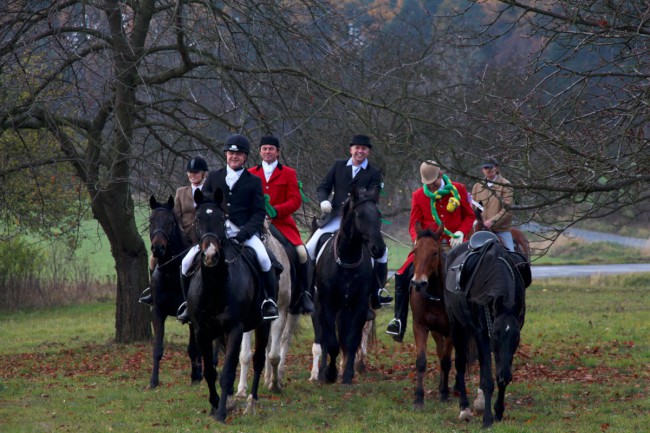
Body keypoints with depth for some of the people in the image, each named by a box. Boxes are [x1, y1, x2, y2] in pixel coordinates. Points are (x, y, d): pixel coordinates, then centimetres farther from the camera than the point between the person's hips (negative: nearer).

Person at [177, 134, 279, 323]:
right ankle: (189, 302, 9)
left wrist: (243, 233, -15)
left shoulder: (254, 181, 9)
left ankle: (270, 300, -11)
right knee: (187, 262, -14)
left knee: (264, 259, -29)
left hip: (244, 231, -2)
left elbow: (259, 213, 2)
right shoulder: (213, 177, 15)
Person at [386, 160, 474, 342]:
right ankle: (399, 322, -8)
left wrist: (460, 233, -10)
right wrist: (418, 238, -17)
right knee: (403, 276, -15)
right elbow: (414, 224, 5)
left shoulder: (459, 190, 2)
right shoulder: (418, 195, 4)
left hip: (453, 245, -1)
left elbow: (469, 216, 9)